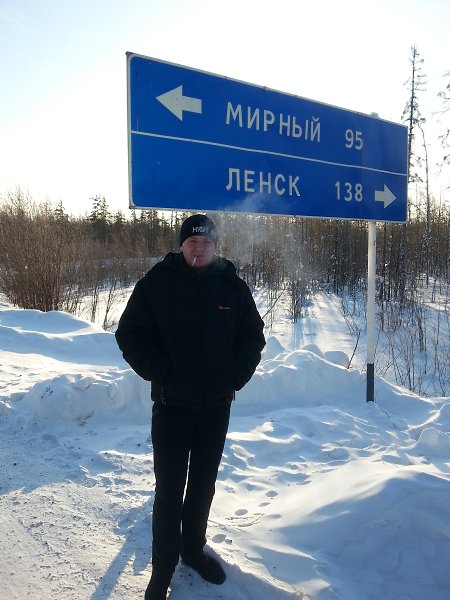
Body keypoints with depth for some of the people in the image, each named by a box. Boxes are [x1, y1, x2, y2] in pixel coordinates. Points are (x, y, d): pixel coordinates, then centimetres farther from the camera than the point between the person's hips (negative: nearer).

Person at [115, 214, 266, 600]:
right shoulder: (156, 284, -6)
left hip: (217, 405, 3)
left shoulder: (233, 287, 1)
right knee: (169, 491, 3)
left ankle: (193, 549, 39)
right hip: (172, 404, -3)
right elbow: (130, 335, -5)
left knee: (203, 485, 18)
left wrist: (235, 377, -1)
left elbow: (253, 337, 8)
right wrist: (161, 373, -12)